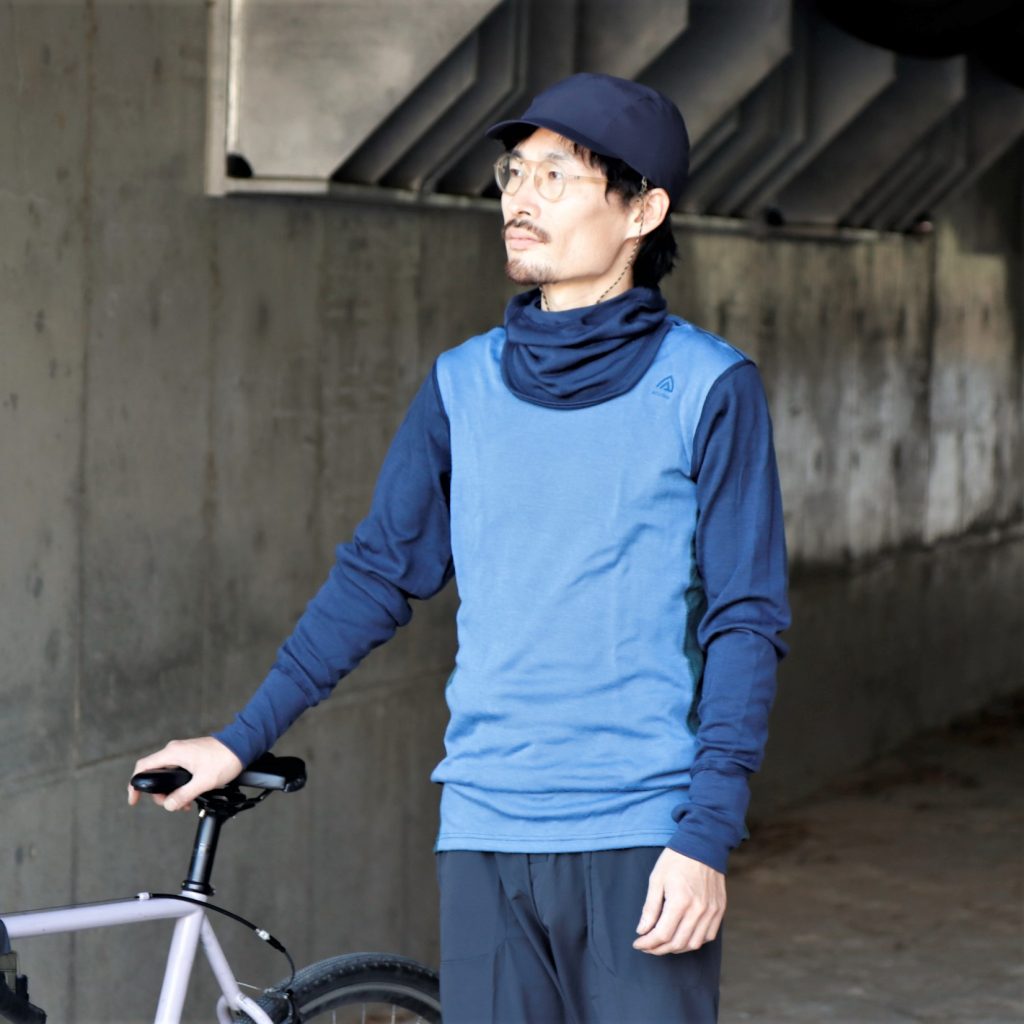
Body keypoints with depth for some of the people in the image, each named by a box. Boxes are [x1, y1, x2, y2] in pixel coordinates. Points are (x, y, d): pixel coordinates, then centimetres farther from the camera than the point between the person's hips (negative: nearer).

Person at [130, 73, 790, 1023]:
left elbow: (745, 624, -4)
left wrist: (706, 837, -12)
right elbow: (376, 576, 17)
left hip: (642, 848, -3)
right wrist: (240, 740, 17)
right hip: (486, 839, 3)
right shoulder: (463, 385, 8)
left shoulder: (708, 388, -3)